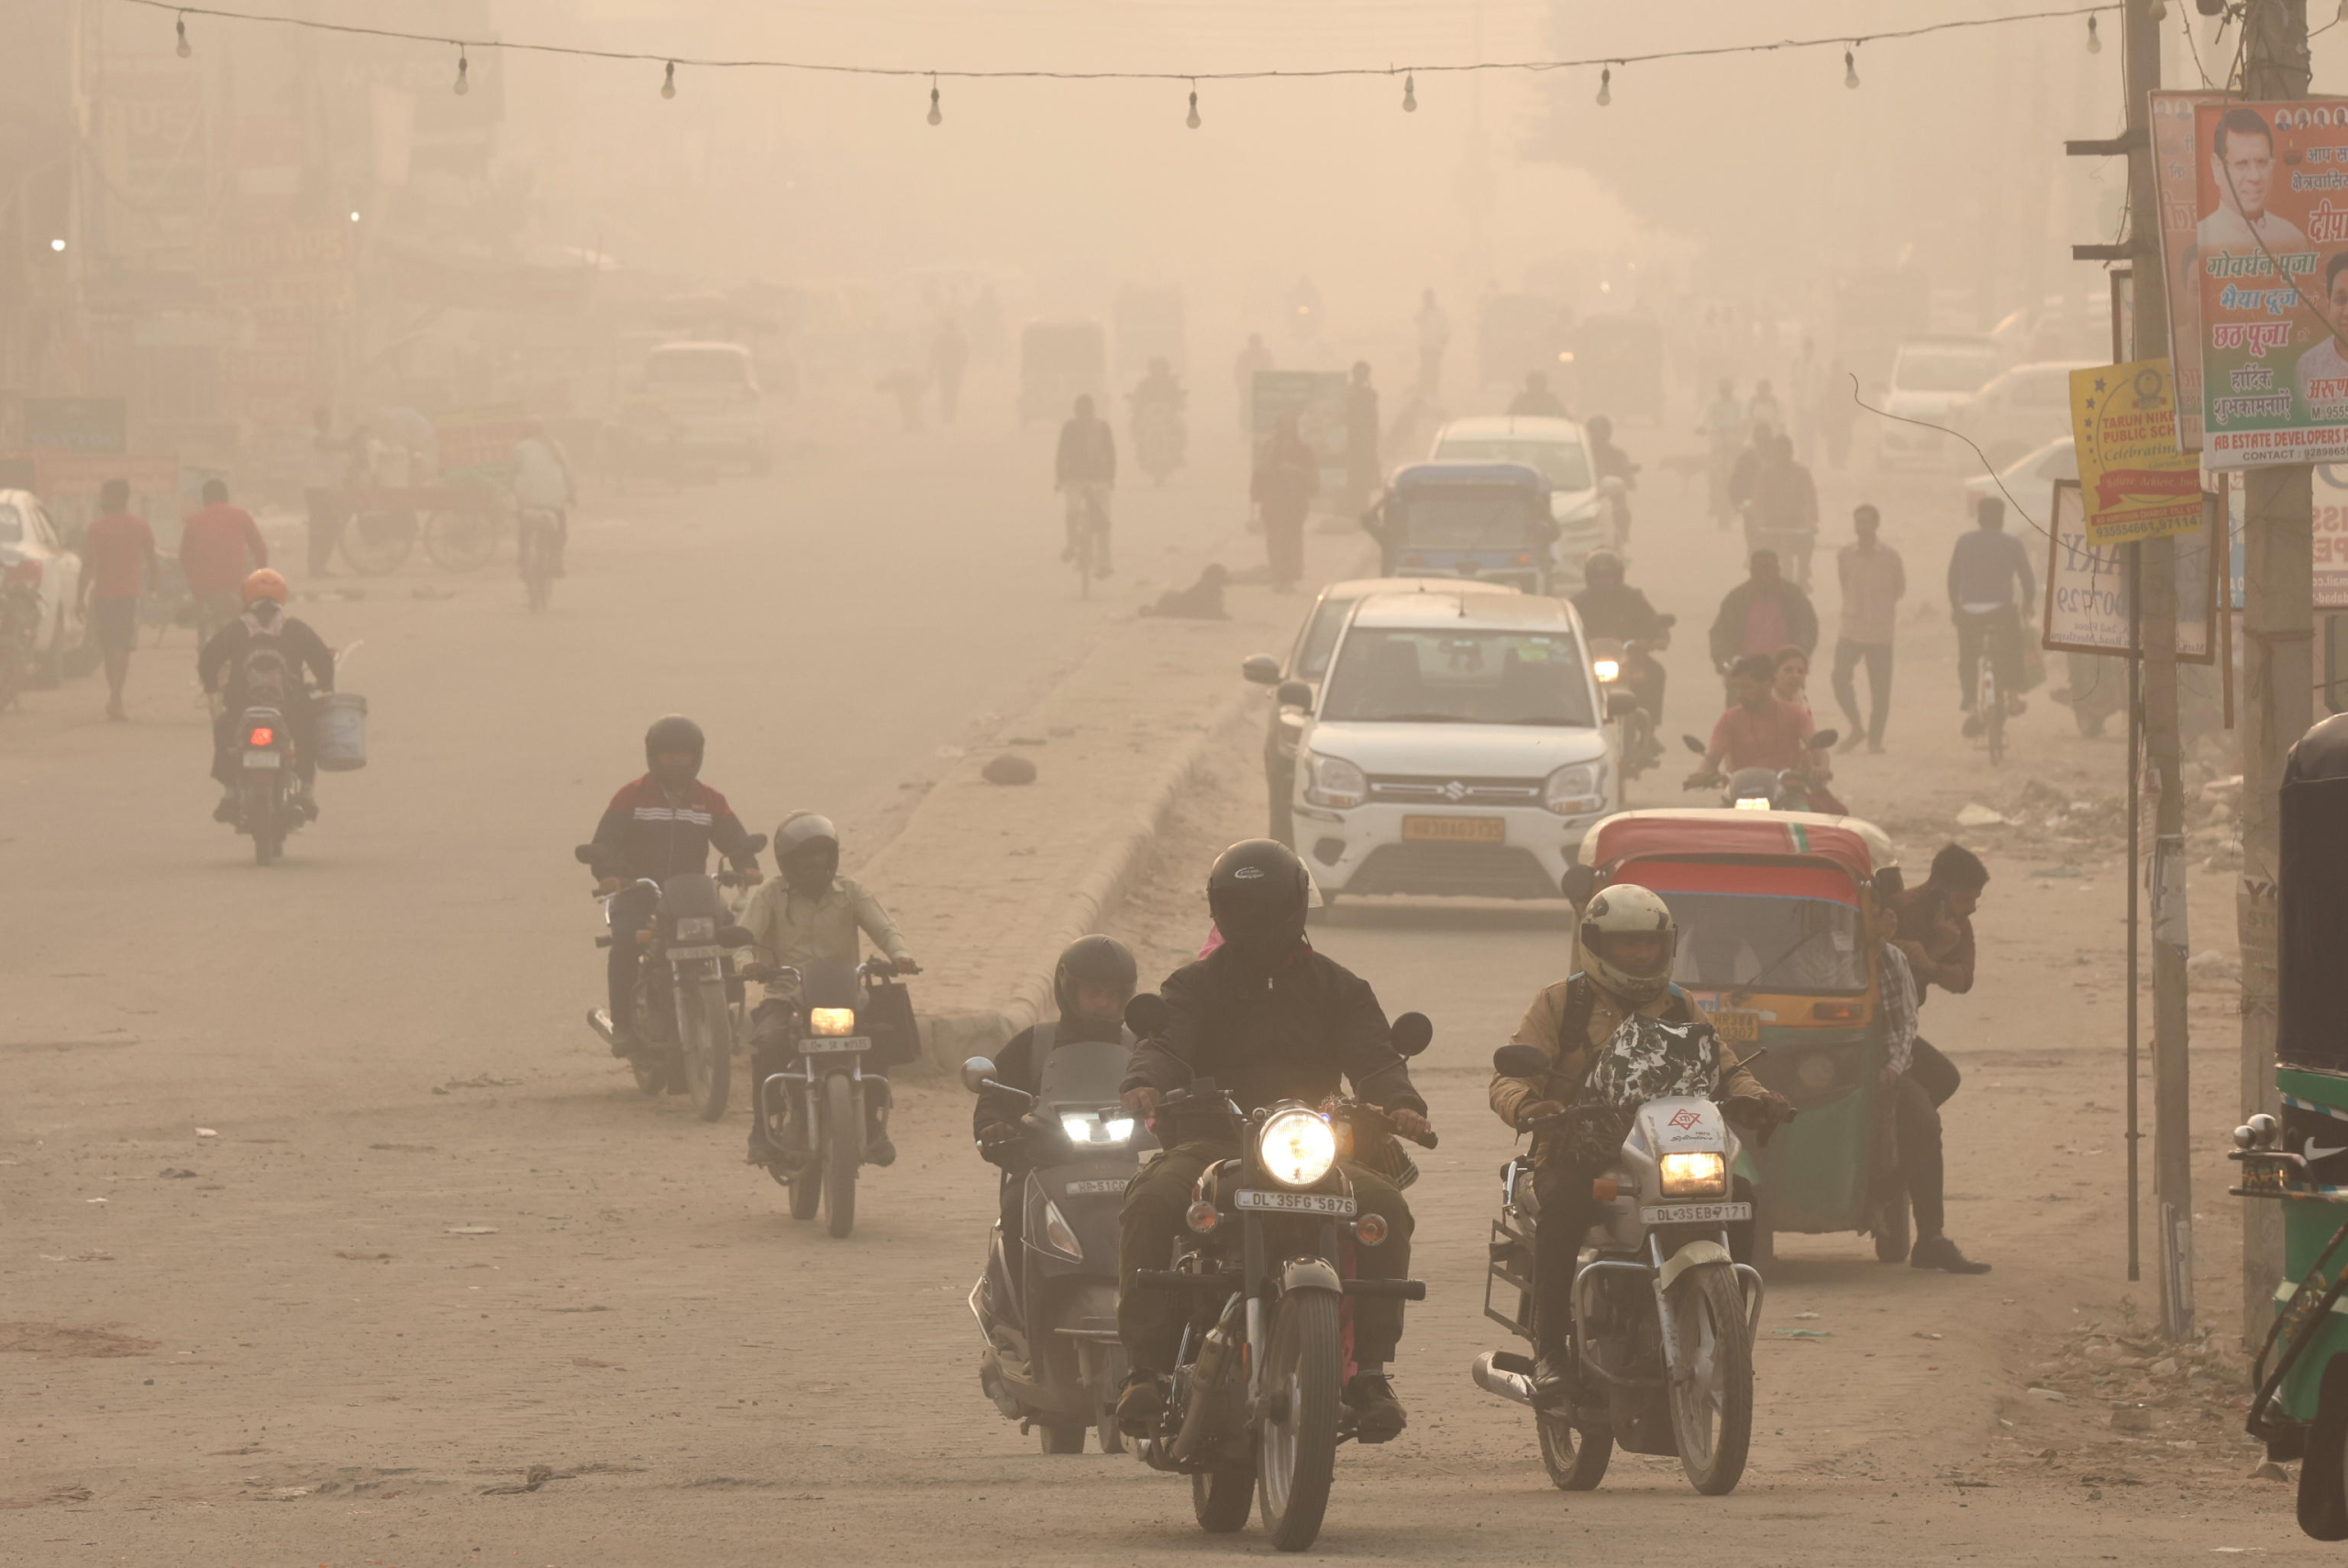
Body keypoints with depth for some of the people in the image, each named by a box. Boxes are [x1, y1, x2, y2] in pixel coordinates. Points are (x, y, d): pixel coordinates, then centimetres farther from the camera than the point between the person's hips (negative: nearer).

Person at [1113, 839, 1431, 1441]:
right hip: (1213, 1142, -1)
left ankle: (1370, 1368, -21)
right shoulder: (1196, 985, 16)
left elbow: (1372, 1058, 4)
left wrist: (1400, 1102, -19)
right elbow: (1167, 1043, -2)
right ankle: (1146, 1366, -31)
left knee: (1383, 1207, -29)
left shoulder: (1337, 988, 18)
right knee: (1152, 1204, -33)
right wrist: (1145, 1082, -27)